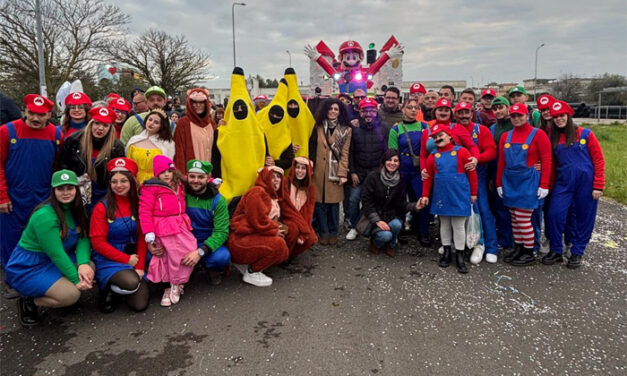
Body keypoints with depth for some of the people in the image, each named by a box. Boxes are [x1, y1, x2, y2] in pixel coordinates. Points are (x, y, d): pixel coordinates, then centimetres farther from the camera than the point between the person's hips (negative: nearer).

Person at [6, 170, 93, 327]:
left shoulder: (75, 209, -2)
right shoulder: (44, 215, -25)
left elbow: (84, 238, -6)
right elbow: (56, 253, -25)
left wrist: (83, 263, -25)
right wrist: (76, 279, -22)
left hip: (54, 262, 8)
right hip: (28, 268, -8)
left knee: (89, 269, -16)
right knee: (71, 294, -24)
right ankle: (29, 301, 1)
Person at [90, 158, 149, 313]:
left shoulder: (138, 205, 2)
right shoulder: (102, 208, -7)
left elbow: (142, 237, 2)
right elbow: (98, 242, -8)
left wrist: (140, 266, -7)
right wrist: (126, 259, -12)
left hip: (134, 257, 4)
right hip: (108, 259, -3)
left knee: (140, 305, -9)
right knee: (131, 283, -33)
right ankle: (108, 290, 1)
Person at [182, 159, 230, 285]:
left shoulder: (218, 200, -10)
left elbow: (221, 232, -16)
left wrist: (200, 252, -31)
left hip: (208, 244, -2)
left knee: (222, 257, -33)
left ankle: (214, 271, 4)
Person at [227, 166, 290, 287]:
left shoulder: (272, 196, 18)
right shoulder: (257, 193, -14)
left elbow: (272, 219, 22)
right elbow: (258, 221, -22)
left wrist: (279, 227, 0)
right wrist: (275, 230, -8)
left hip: (254, 236, 10)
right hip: (240, 240, -10)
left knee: (284, 253, 4)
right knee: (278, 244, -25)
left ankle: (244, 264, 13)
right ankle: (252, 273, -8)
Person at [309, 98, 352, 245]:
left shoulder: (346, 130, 6)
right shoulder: (318, 127, 9)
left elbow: (345, 153, 1)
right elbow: (312, 149, 9)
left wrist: (342, 174, -7)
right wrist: (310, 168, -1)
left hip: (335, 172, -1)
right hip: (318, 171, 1)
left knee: (334, 203, 3)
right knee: (320, 203, 2)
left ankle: (333, 233, 18)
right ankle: (323, 233, 15)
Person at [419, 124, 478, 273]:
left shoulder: (461, 152, -6)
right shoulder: (433, 156, 4)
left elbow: (472, 173, -3)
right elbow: (428, 177, 6)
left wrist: (473, 193, -3)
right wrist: (425, 195, 3)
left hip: (459, 196, -3)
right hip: (441, 196, 3)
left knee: (458, 226, 3)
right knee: (444, 224, 13)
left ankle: (459, 255, 13)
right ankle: (447, 251, 27)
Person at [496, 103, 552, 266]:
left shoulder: (538, 134, -6)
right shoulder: (506, 136, 9)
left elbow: (546, 161, -9)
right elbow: (501, 161, 10)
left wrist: (544, 185, -13)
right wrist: (499, 183, 7)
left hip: (528, 181, -5)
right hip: (510, 181, 5)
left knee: (523, 218, -5)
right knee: (514, 218, 11)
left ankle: (529, 253, 10)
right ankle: (518, 249, 25)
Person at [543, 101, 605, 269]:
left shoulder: (585, 134, -2)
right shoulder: (552, 139, 7)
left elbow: (599, 160, -2)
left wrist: (598, 186, -7)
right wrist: (549, 185, 2)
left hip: (585, 183, -2)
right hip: (563, 183, 2)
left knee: (584, 217, 6)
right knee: (555, 214, -8)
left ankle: (577, 253, 22)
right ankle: (555, 251, 9)